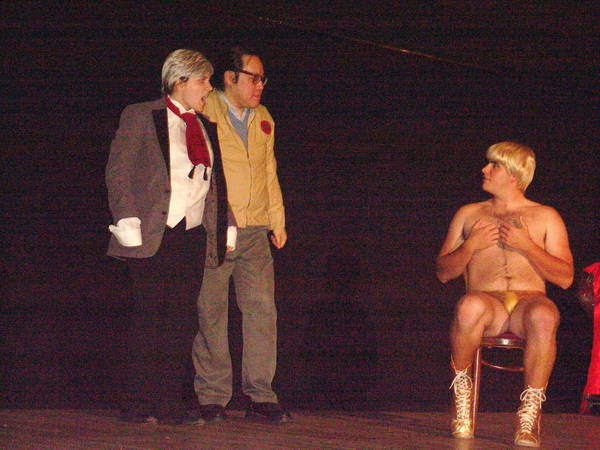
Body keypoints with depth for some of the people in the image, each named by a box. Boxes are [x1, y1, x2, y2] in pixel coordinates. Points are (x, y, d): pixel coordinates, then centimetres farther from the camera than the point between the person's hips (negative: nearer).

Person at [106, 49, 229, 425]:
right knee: (148, 316, -4)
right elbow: (118, 172, -2)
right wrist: (128, 221, -12)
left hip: (195, 235, 5)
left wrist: (225, 226, 11)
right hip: (154, 234, -5)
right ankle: (138, 403, 1)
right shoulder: (141, 116, 3)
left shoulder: (206, 127, 20)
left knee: (182, 319, 2)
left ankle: (170, 404, 5)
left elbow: (215, 182, 21)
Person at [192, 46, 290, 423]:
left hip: (254, 231, 5)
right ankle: (213, 397, 6)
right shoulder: (204, 112, -2)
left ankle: (260, 395, 3)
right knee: (210, 313, -1)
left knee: (262, 308, -2)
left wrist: (278, 221, 18)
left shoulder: (263, 119, 18)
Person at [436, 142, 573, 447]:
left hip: (528, 299, 0)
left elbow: (565, 278, 10)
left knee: (544, 316, -40)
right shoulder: (468, 214, 24)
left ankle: (530, 412, -34)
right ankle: (461, 385, -16)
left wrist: (526, 245, -3)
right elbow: (443, 273, 20)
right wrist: (471, 247, 2)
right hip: (488, 299, 1)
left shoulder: (546, 217, 19)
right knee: (470, 306, -40)